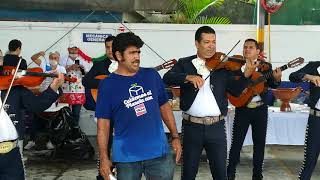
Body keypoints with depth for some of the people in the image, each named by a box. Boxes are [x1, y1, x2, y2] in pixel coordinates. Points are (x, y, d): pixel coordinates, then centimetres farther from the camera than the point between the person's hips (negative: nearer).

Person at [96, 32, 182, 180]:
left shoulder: (152, 75, 4)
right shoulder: (107, 85, -4)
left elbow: (164, 107, 12)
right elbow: (103, 125, -4)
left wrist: (175, 137, 7)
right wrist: (104, 158, -9)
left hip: (159, 152, 2)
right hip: (126, 157, -2)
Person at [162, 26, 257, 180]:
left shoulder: (223, 65, 4)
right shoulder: (184, 63, 3)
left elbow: (236, 91, -2)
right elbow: (167, 79, -12)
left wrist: (246, 75, -20)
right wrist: (188, 77, -29)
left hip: (216, 127, 1)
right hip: (191, 126, 0)